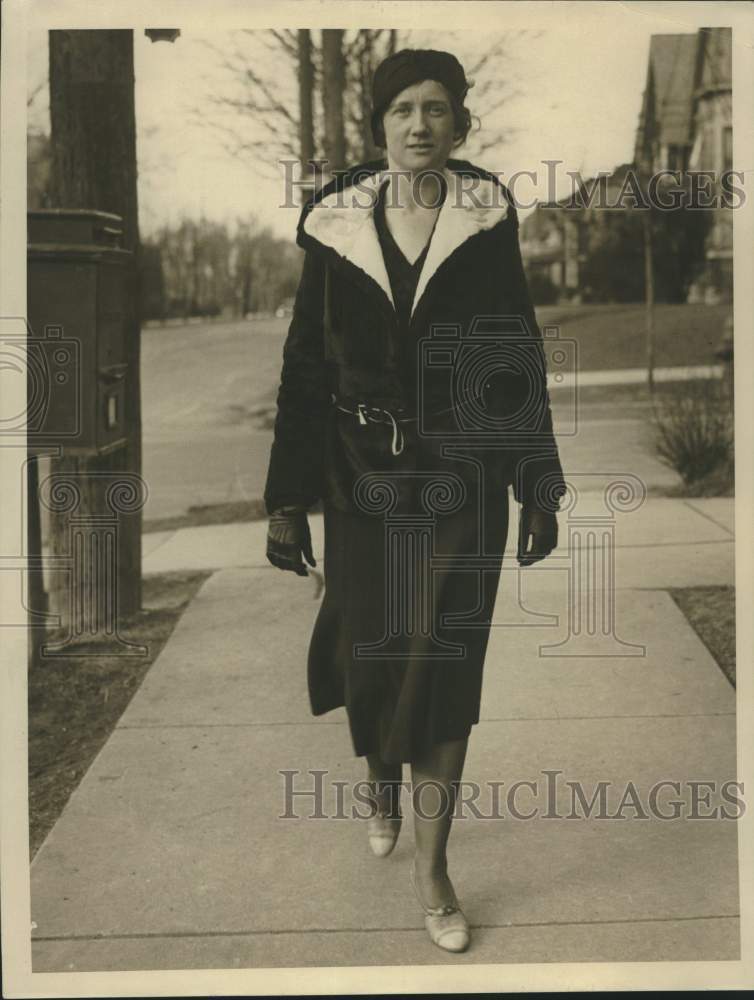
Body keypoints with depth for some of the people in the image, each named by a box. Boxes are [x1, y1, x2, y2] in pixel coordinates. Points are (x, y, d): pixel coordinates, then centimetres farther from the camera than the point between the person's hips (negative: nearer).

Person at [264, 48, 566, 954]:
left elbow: (521, 361, 1)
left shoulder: (488, 222, -3)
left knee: (445, 662, 0)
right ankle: (382, 782, 43)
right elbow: (305, 366, 0)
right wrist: (287, 498, -1)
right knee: (371, 649, 8)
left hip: (463, 477, -1)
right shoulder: (335, 225, -2)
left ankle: (431, 864, 14)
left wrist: (539, 489, -1)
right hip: (364, 475, 1)